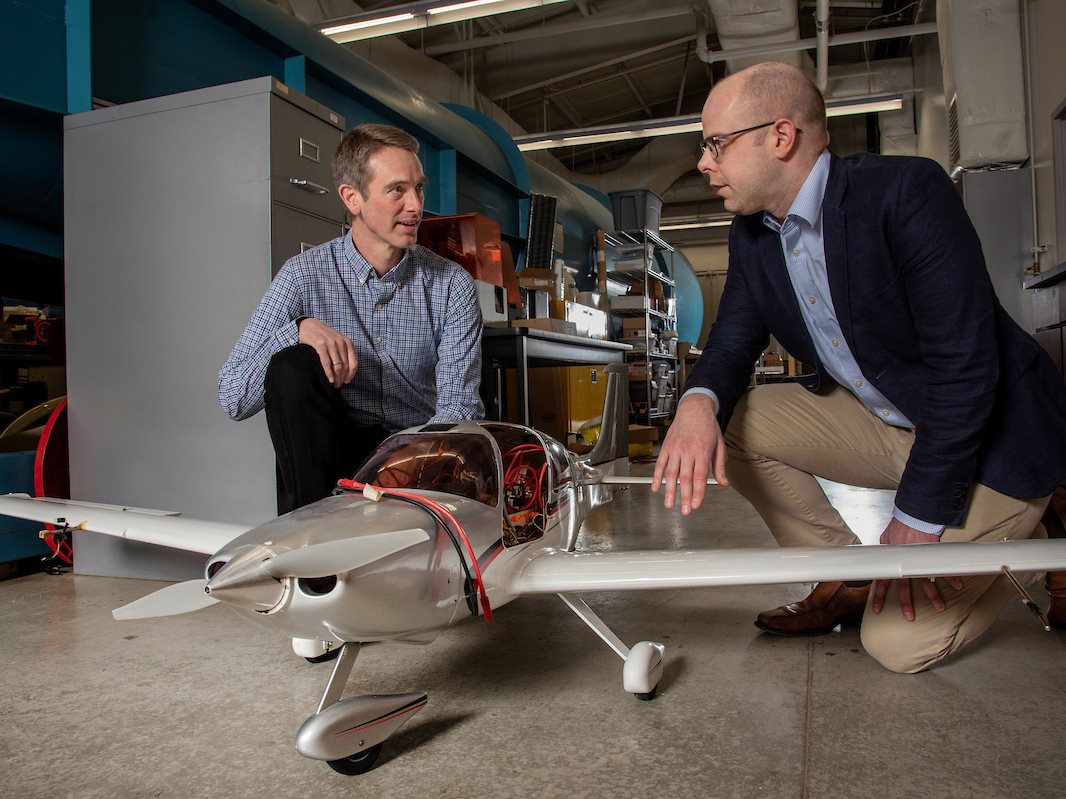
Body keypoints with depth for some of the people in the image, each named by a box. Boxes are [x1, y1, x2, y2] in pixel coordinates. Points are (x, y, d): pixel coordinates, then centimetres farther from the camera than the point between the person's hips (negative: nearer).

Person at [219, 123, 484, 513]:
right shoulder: (305, 274, -5)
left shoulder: (452, 285, -3)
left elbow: (459, 406, -12)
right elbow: (232, 397, -9)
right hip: (334, 451, 1)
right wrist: (299, 330, -26)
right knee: (293, 365, -26)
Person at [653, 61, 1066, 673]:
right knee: (731, 421, -11)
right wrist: (699, 403, -27)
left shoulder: (906, 190, -24)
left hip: (989, 435, -6)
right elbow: (732, 345, -1)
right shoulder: (753, 234, -1)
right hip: (881, 422, 7)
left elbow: (963, 365, -25)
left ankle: (1016, 538, 16)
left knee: (900, 642, -12)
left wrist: (918, 519, -21)